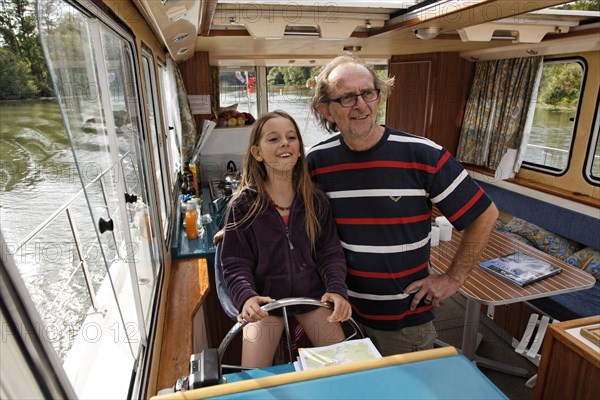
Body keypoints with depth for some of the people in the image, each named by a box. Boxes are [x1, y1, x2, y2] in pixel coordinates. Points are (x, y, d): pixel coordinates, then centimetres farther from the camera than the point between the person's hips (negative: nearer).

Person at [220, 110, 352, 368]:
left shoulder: (316, 201, -4)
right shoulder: (243, 206, -10)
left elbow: (330, 252, -1)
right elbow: (236, 264, -7)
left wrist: (337, 289, -18)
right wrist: (246, 297, -26)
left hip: (312, 294, 2)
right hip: (265, 299, -1)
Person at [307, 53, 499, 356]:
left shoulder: (422, 155, -17)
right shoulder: (317, 161, -9)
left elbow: (484, 215, -6)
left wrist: (453, 279, -5)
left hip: (407, 317, -2)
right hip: (341, 311, 2)